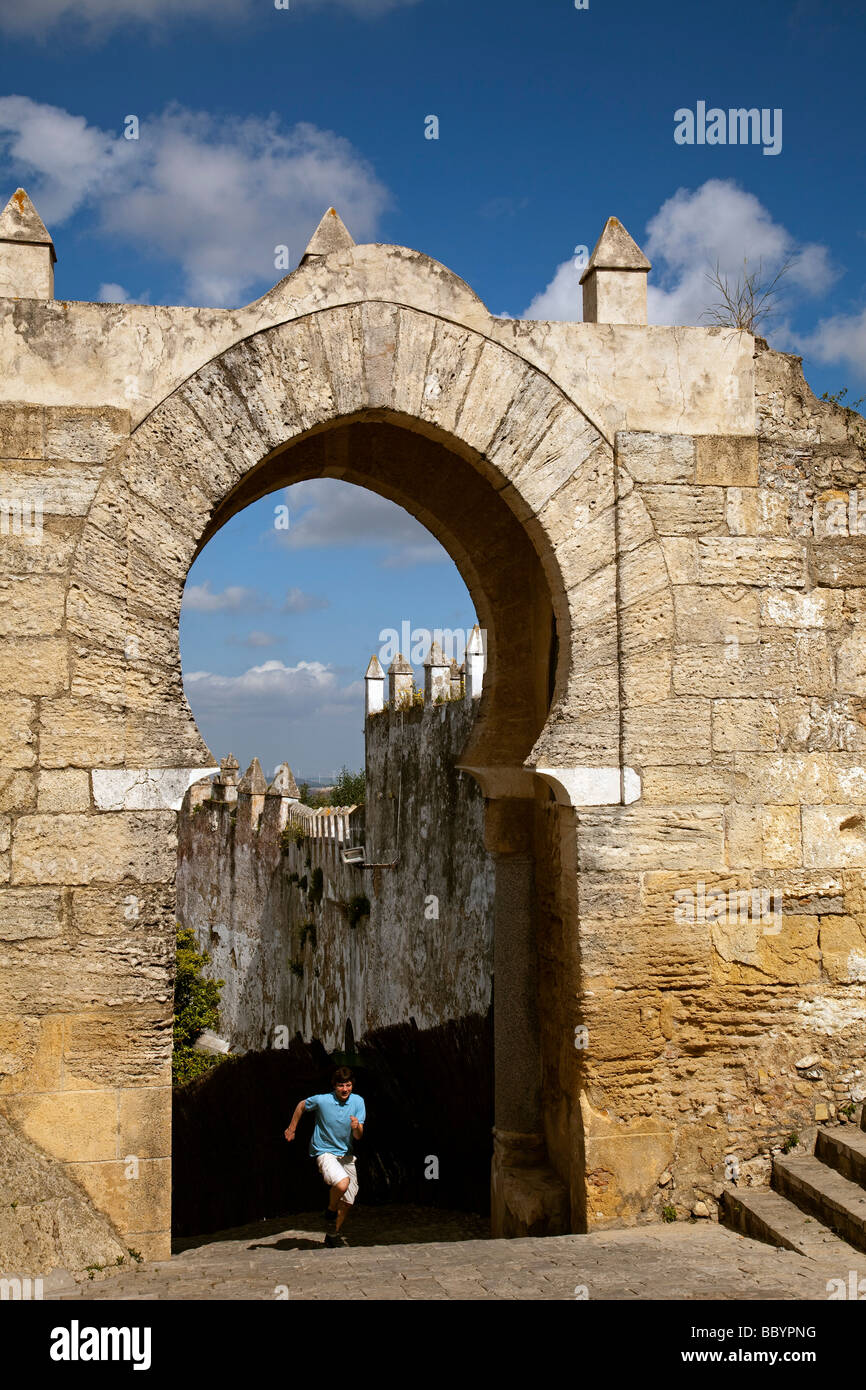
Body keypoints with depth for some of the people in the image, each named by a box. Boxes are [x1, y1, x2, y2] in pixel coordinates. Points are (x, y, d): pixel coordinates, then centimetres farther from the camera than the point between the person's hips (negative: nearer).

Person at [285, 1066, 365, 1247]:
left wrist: (357, 1127, -29)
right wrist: (292, 1129, 11)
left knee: (348, 1199, 6)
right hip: (324, 1152, -5)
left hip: (346, 1154, 5)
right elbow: (301, 1106, 6)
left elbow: (358, 1136, -7)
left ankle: (335, 1234, 29)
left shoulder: (358, 1102, -7)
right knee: (342, 1183, -30)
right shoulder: (322, 1100, -16)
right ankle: (331, 1210, 1)